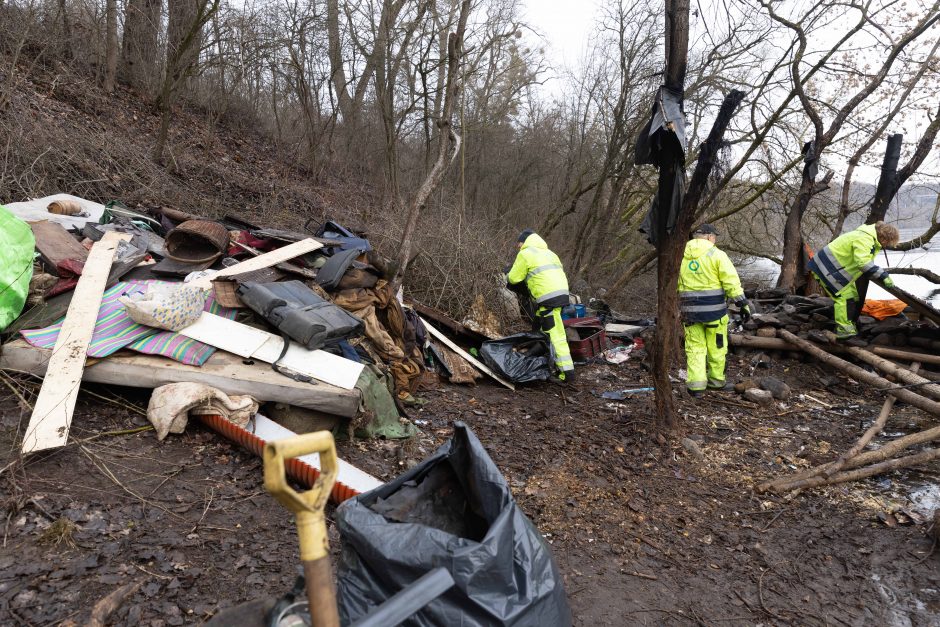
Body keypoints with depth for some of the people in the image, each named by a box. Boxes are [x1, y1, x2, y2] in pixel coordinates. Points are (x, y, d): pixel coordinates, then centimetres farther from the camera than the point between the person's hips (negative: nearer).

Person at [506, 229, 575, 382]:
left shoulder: (525, 254, 0)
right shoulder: (548, 252, 25)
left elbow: (514, 278, 2)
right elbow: (558, 271, 21)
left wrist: (508, 276, 25)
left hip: (547, 297, -9)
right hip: (561, 293, 9)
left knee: (555, 335, -8)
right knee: (540, 329, 21)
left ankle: (567, 371, -9)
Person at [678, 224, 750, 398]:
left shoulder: (681, 256, 7)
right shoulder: (716, 255, -6)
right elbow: (731, 282, -10)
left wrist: (676, 308, 19)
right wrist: (743, 303, -4)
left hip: (690, 310, 3)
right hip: (714, 310, -3)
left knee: (694, 347, 7)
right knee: (716, 347, 12)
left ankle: (696, 384, 0)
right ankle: (716, 380, 25)